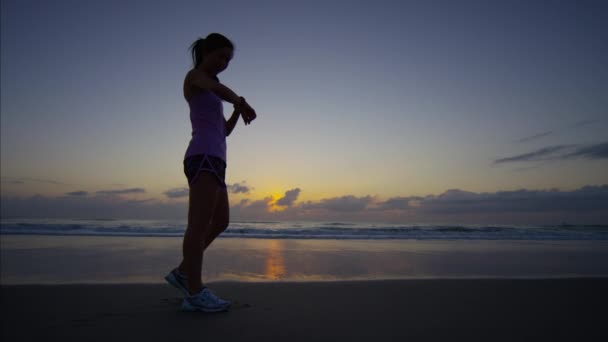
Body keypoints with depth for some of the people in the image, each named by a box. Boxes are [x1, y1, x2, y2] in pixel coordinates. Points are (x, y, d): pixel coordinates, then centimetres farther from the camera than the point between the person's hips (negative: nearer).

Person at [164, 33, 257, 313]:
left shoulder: (209, 96, 31)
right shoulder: (194, 75, 7)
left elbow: (225, 130, 26)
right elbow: (220, 89, -18)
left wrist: (239, 109, 13)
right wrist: (242, 102, -7)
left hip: (213, 160, 9)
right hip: (203, 157, -9)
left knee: (220, 222, 10)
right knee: (200, 224, -14)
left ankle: (182, 272, 17)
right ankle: (195, 292, -14)